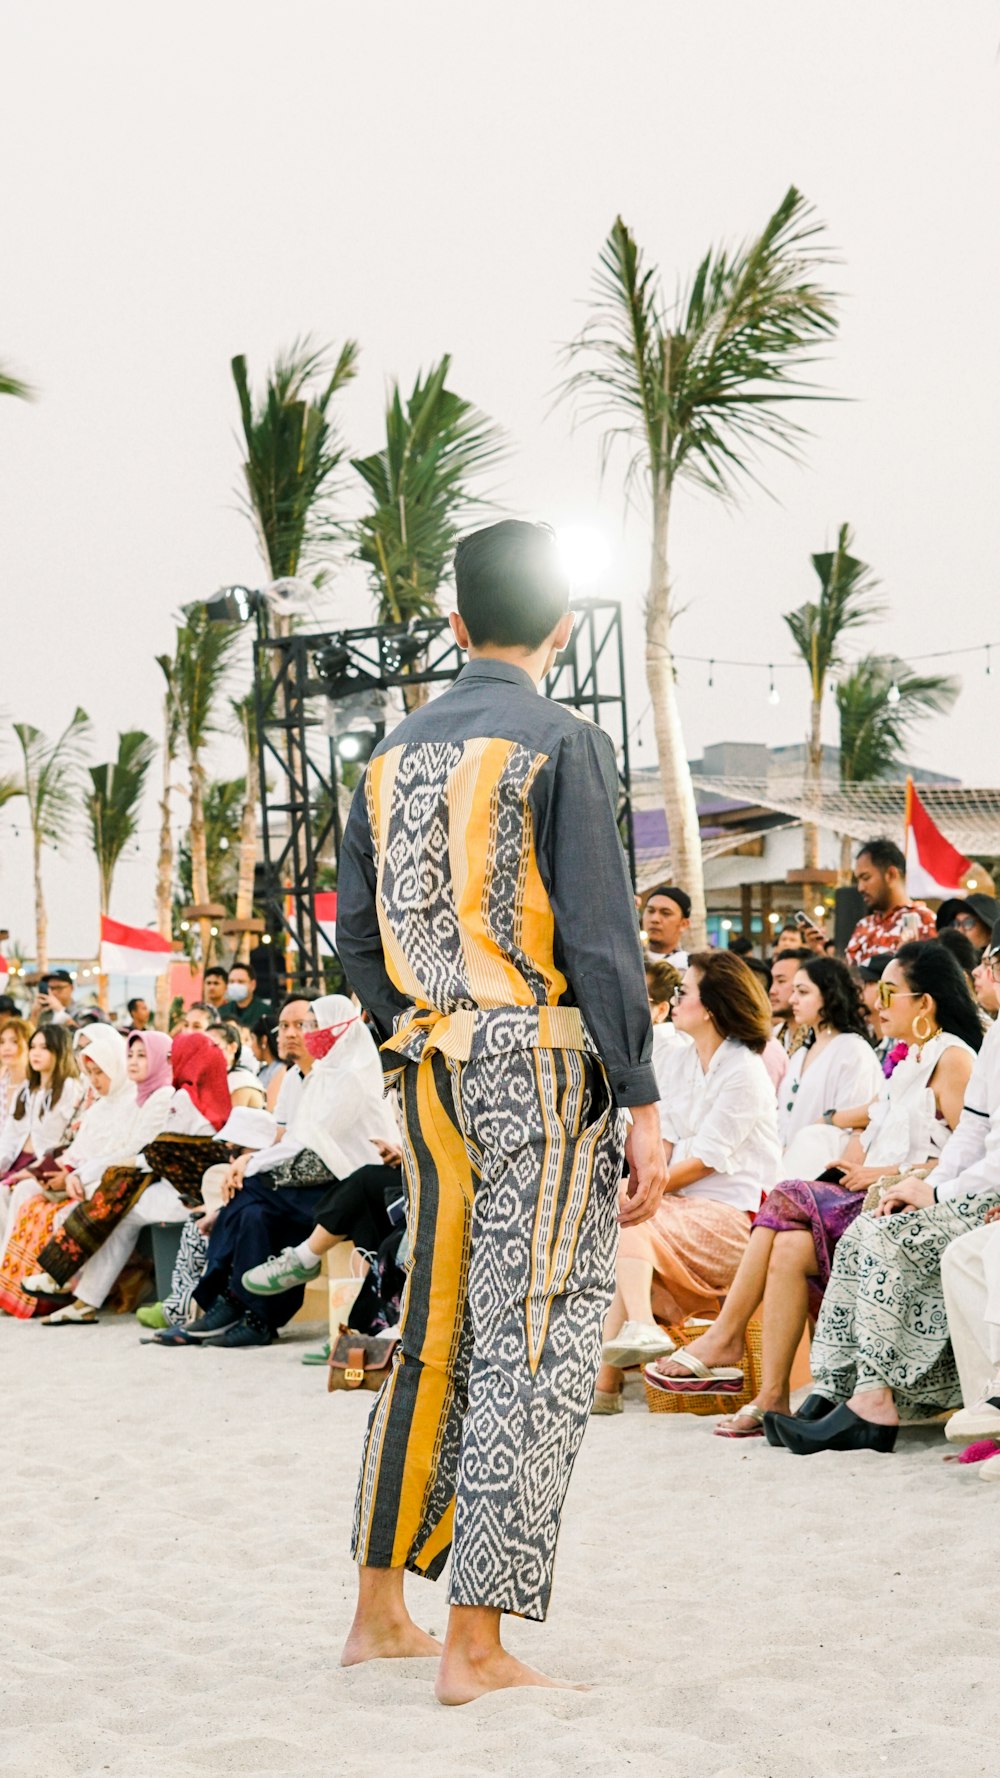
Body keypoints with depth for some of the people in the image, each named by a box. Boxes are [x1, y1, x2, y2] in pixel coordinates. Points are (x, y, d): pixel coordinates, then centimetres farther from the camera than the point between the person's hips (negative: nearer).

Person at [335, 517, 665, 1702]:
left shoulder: (393, 754, 12)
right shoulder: (562, 746, -8)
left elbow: (355, 934, 14)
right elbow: (600, 935, -13)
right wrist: (640, 1103, -11)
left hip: (431, 1070, 7)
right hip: (543, 1063, -6)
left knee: (437, 1331, 16)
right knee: (534, 1346, -2)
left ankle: (379, 1608, 23)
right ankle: (476, 1642, -2)